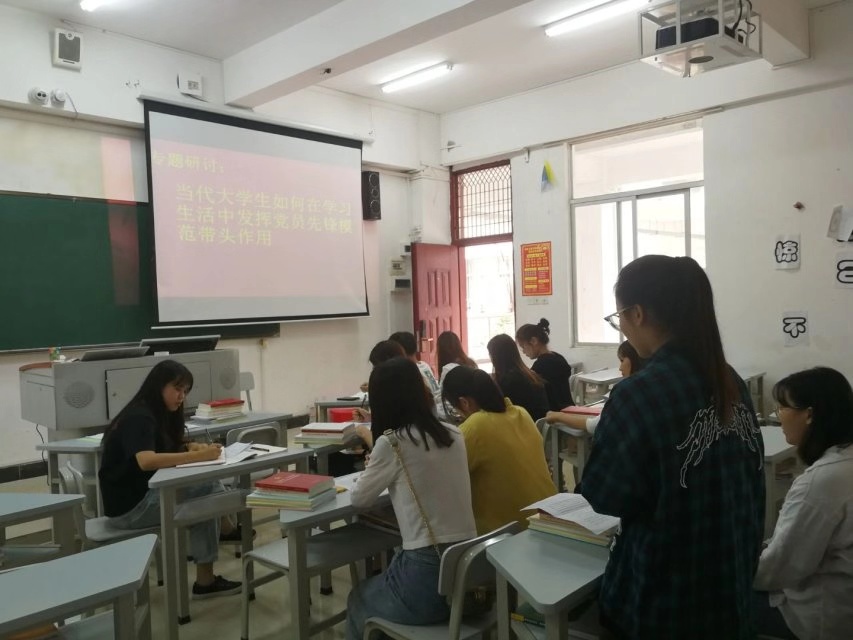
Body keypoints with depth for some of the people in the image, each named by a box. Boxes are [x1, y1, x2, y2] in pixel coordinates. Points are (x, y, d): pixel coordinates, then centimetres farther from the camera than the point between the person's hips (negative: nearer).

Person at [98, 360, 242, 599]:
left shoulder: (159, 414, 11)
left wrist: (192, 447, -9)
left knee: (208, 487, -8)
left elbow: (170, 450, 13)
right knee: (206, 495, -15)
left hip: (147, 493, 9)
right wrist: (198, 456, -37)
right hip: (129, 506, -9)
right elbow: (146, 461, -35)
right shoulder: (138, 417, -19)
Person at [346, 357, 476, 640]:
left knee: (358, 599, 26)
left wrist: (375, 455, 20)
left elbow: (359, 499, 4)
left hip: (428, 578, -6)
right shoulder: (454, 435, 5)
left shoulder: (392, 443, -12)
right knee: (382, 581, 33)